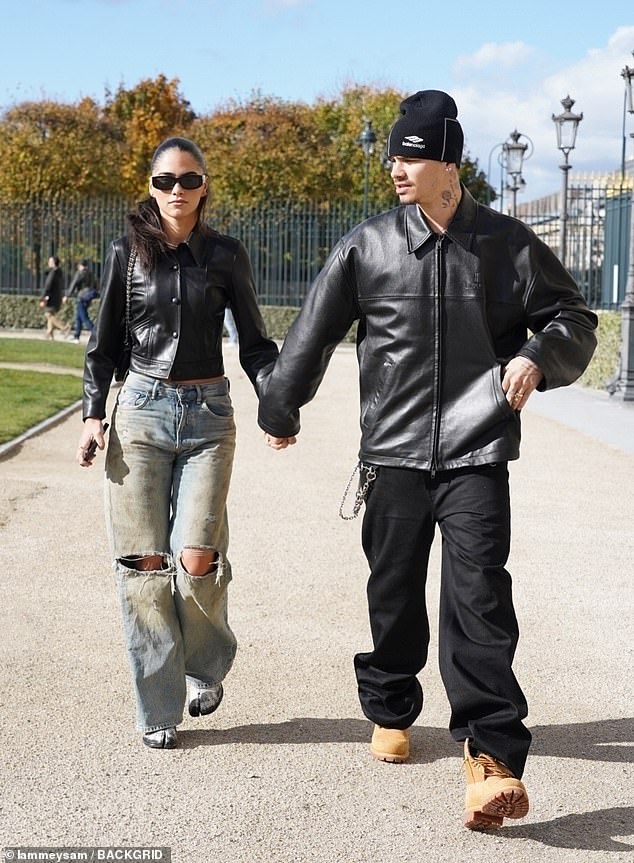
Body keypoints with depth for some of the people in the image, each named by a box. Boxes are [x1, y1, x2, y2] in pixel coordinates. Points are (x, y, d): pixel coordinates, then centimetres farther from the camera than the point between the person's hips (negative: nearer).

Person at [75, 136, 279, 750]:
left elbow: (254, 343, 7)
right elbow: (104, 343, 11)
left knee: (195, 560, -12)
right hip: (140, 410, 1)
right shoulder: (127, 253, 5)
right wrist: (92, 414, 1)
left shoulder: (225, 256, 4)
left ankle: (206, 666, 20)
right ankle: (157, 710, 10)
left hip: (207, 414, -1)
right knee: (144, 563, -2)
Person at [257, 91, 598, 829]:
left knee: (479, 596, -11)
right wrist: (280, 411, 18)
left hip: (477, 456, -2)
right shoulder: (366, 247, 2)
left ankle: (490, 757, -11)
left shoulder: (507, 245, 1)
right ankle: (390, 711, 35)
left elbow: (574, 320, 10)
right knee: (395, 595, 12)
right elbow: (313, 334, 10)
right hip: (393, 455, 2)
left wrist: (538, 358, -12)